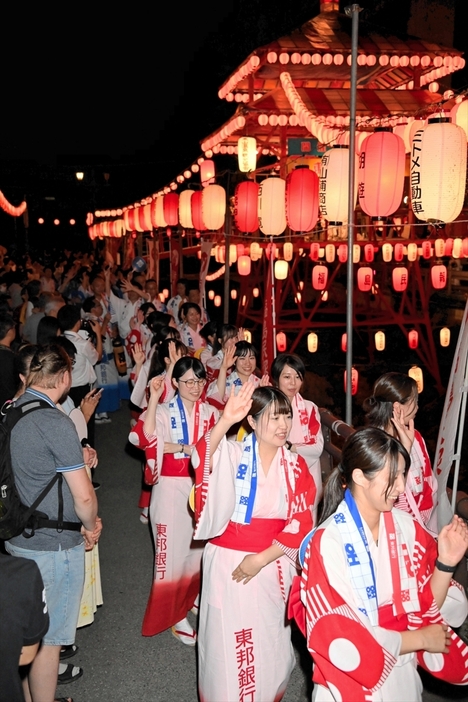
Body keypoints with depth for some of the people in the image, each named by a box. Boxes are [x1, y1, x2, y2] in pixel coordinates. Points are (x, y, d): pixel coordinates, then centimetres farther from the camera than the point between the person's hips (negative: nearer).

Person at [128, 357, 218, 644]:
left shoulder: (210, 413, 6)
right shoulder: (164, 411, -6)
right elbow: (146, 437, -25)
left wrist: (178, 447, -15)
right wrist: (154, 398, -29)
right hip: (172, 488, -4)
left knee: (199, 548, 16)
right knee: (173, 551, 2)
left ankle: (190, 598, 40)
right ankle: (174, 614, 19)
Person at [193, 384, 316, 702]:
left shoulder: (296, 466, 0)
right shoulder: (232, 454, -9)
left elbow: (301, 523, -3)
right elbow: (205, 460, -32)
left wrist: (261, 558, -12)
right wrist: (225, 422, -48)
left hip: (274, 566, 3)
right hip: (228, 563, -2)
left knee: (271, 643, 17)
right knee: (229, 645, 8)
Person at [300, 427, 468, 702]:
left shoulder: (406, 527, -9)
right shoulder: (328, 542, -23)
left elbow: (426, 606, -2)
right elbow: (341, 640, -21)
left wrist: (445, 562, -18)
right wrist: (419, 640, -12)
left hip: (404, 675, 5)